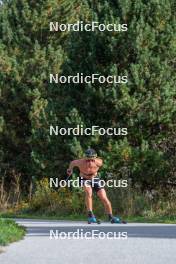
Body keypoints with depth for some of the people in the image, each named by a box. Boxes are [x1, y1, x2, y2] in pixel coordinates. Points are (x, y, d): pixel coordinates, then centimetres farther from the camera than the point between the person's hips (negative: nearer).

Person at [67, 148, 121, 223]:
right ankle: (90, 215, -29)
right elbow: (72, 163, -8)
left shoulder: (98, 162, -30)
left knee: (104, 198, -4)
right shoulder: (80, 162, -30)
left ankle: (111, 217, 15)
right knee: (89, 192, -33)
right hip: (84, 179, -2)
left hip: (95, 178, 2)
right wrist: (70, 170, 11)